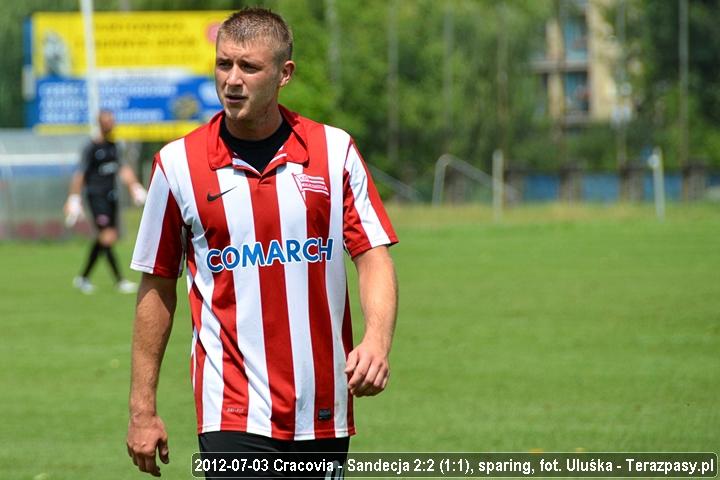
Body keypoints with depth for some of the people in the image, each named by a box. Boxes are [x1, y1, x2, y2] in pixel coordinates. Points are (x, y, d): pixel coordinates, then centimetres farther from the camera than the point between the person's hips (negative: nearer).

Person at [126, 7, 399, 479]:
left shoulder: (335, 150, 3)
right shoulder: (178, 163, 0)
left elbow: (374, 257, 1)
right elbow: (157, 286, 6)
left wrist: (377, 341, -19)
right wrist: (142, 409, 5)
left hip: (324, 412, 3)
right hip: (234, 415, -3)